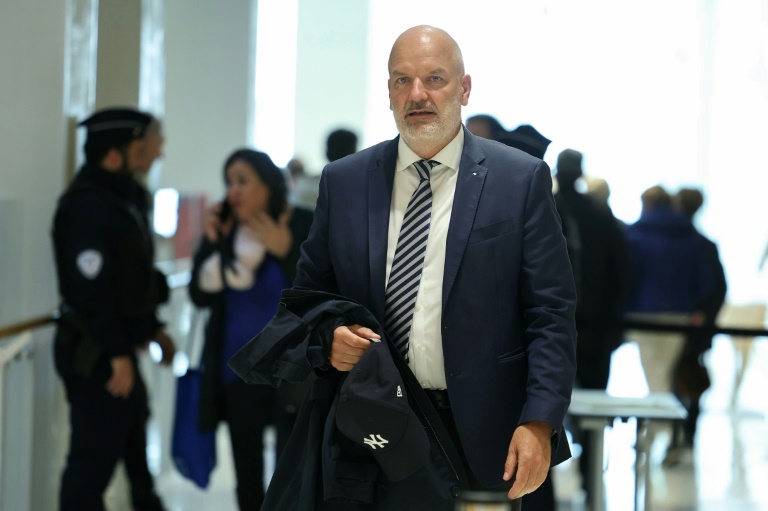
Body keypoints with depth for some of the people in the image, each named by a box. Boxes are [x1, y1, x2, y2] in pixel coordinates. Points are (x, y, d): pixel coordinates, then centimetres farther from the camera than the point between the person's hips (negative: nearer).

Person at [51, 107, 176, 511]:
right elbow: (90, 288, -25)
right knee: (95, 455, -6)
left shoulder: (124, 196, 12)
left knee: (132, 439, 23)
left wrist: (152, 328, 19)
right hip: (93, 354, -10)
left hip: (117, 345, 10)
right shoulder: (87, 204, -20)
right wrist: (117, 355, -24)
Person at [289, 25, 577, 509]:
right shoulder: (343, 182, 7)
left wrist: (540, 422, -14)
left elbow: (552, 314, -4)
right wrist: (329, 337, -8)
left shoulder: (522, 179, -1)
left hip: (482, 439, -2)